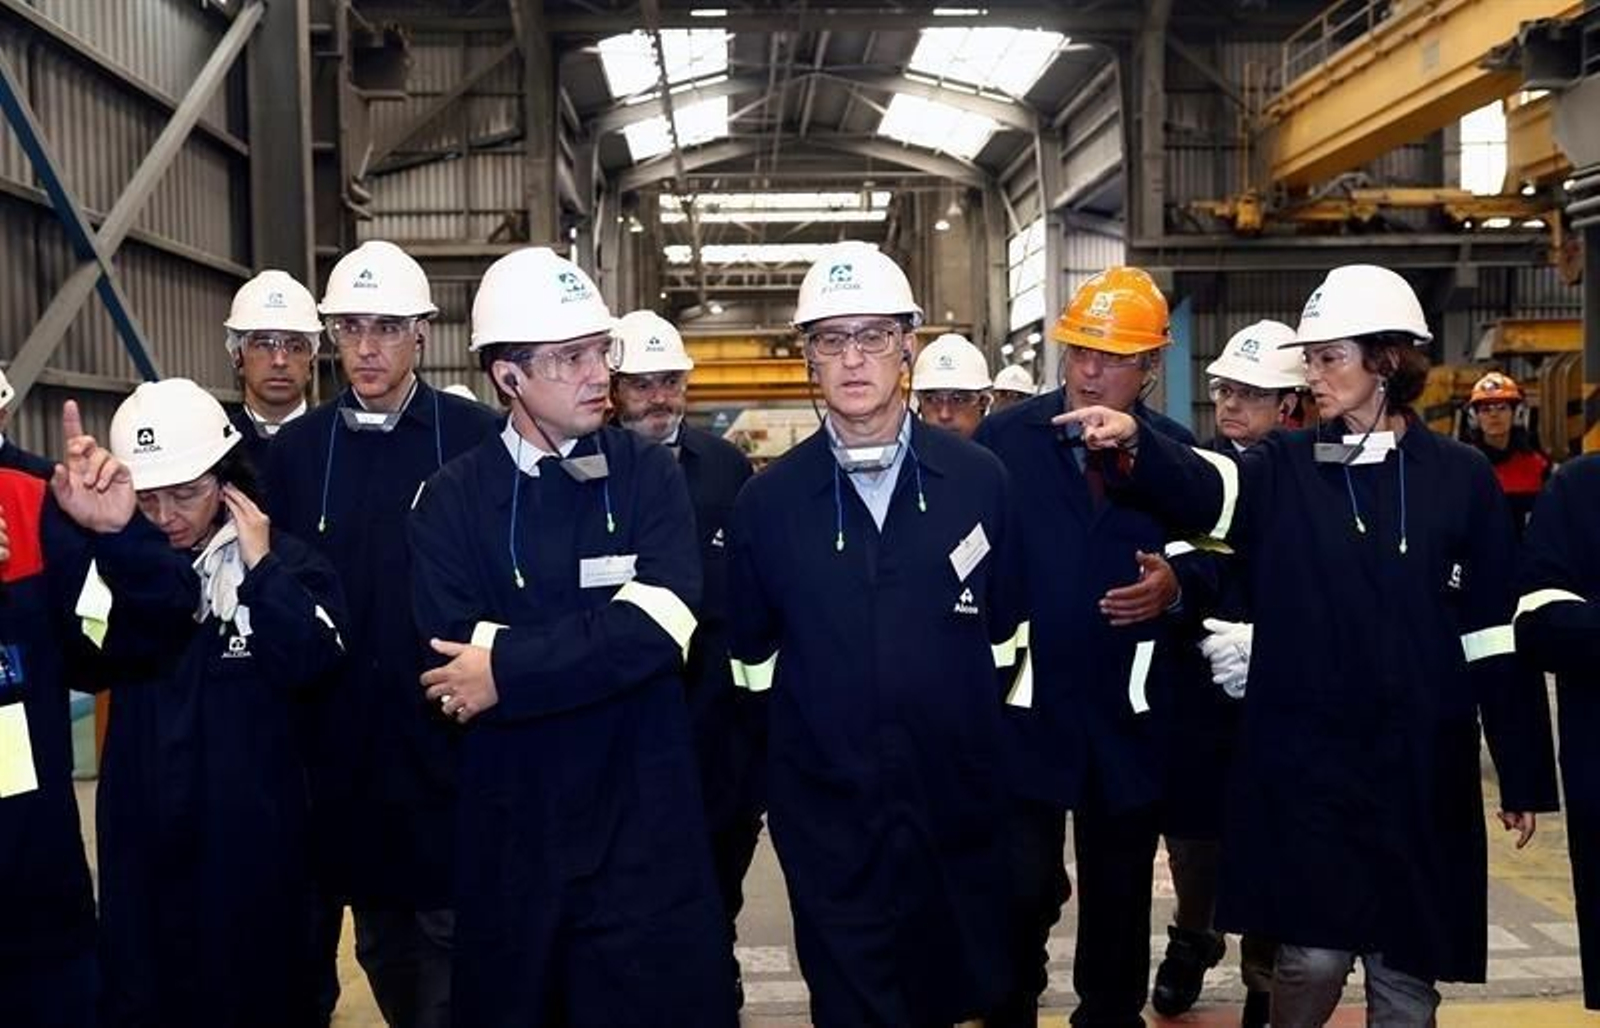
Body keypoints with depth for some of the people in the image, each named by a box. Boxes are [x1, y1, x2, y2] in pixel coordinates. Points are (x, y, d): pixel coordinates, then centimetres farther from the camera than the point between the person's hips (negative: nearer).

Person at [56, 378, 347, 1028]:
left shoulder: (286, 561, -2)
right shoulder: (121, 562, 3)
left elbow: (312, 662, -18)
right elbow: (93, 658, -19)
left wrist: (261, 568, -15)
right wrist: (108, 533, -34)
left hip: (251, 826, -2)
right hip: (144, 825, 2)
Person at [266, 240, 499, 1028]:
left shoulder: (476, 439, -6)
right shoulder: (296, 449, 4)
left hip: (449, 746, -3)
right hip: (344, 753, 3)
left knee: (452, 939, 8)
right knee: (380, 945, 17)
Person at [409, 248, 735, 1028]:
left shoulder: (648, 474, -1)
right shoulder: (452, 499, 0)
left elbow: (658, 630, -15)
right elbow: (452, 661, -11)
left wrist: (509, 668, -16)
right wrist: (598, 639, -15)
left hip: (643, 822, 0)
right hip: (510, 826, 1)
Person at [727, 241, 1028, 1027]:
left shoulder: (978, 479, -1)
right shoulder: (768, 498, -2)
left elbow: (1009, 625, 9)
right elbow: (751, 651, 10)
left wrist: (982, 730, 10)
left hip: (960, 805, 1)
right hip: (826, 814, -1)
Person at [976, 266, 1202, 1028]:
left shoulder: (1178, 452, 4)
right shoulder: (1004, 438, -1)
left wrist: (1175, 586, -15)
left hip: (1129, 715, 2)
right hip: (1023, 705, -2)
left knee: (1120, 894, 15)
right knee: (1023, 888, -2)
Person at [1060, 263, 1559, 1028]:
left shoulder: (1460, 477, 2)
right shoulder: (1284, 468, 2)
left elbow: (1494, 631, 2)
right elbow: (1199, 490, -20)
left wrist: (1523, 774, 3)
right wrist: (1134, 443, -42)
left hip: (1422, 762, 1)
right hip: (1304, 756, -1)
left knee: (1407, 964, 10)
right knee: (1315, 953, -3)